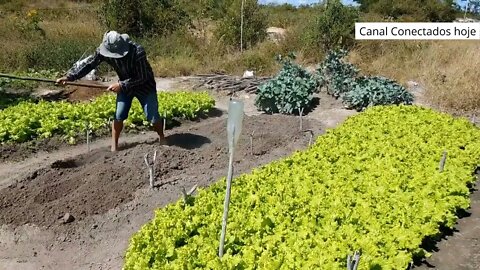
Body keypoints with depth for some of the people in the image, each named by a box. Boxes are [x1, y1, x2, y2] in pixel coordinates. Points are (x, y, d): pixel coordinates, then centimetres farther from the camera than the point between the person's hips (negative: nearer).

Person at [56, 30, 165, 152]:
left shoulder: (138, 52, -34)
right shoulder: (103, 50, -20)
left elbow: (142, 77, -28)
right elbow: (88, 64, -14)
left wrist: (121, 85, -31)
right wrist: (69, 76, -24)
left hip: (144, 85, -4)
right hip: (125, 85, 4)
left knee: (152, 116, -6)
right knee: (119, 116, -4)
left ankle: (162, 138, 21)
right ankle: (114, 145, 11)